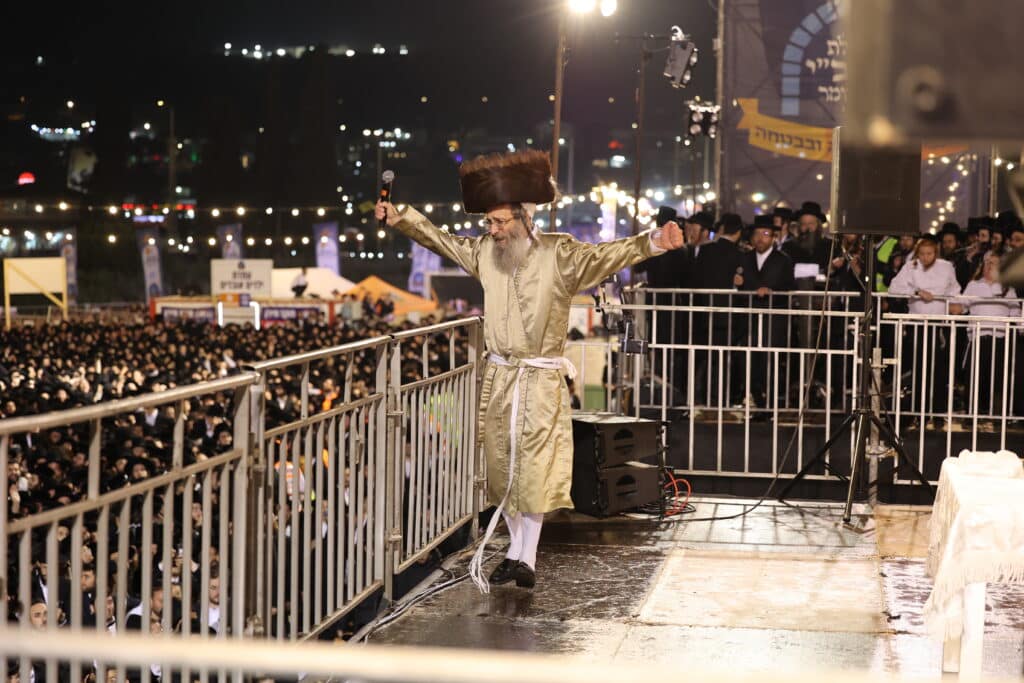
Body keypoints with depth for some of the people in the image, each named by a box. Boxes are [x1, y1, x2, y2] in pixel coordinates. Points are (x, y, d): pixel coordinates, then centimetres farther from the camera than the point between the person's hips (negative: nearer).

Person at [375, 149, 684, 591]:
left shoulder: (558, 254, -9)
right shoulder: (486, 252, 6)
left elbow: (607, 255, -21)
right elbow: (441, 239, 19)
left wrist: (653, 242, -37)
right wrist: (399, 218, 16)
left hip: (541, 380, -5)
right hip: (498, 376, 5)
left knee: (534, 470, -7)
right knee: (502, 468, 8)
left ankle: (528, 560, -2)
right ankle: (516, 551, 20)